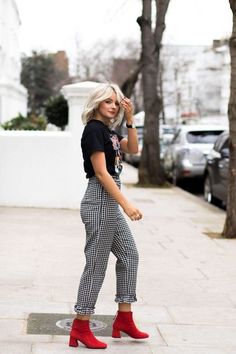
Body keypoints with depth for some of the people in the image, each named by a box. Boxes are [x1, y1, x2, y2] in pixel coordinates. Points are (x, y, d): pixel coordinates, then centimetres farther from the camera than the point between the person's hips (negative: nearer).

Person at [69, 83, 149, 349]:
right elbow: (101, 172, -20)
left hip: (111, 203, 10)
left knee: (129, 254, 15)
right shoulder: (93, 129, -13)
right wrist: (126, 205, -23)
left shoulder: (108, 130, 14)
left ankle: (124, 318, 22)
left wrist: (129, 119, 3)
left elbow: (133, 149, 14)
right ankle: (80, 328, 3)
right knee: (97, 264, -5)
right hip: (100, 202, -10)